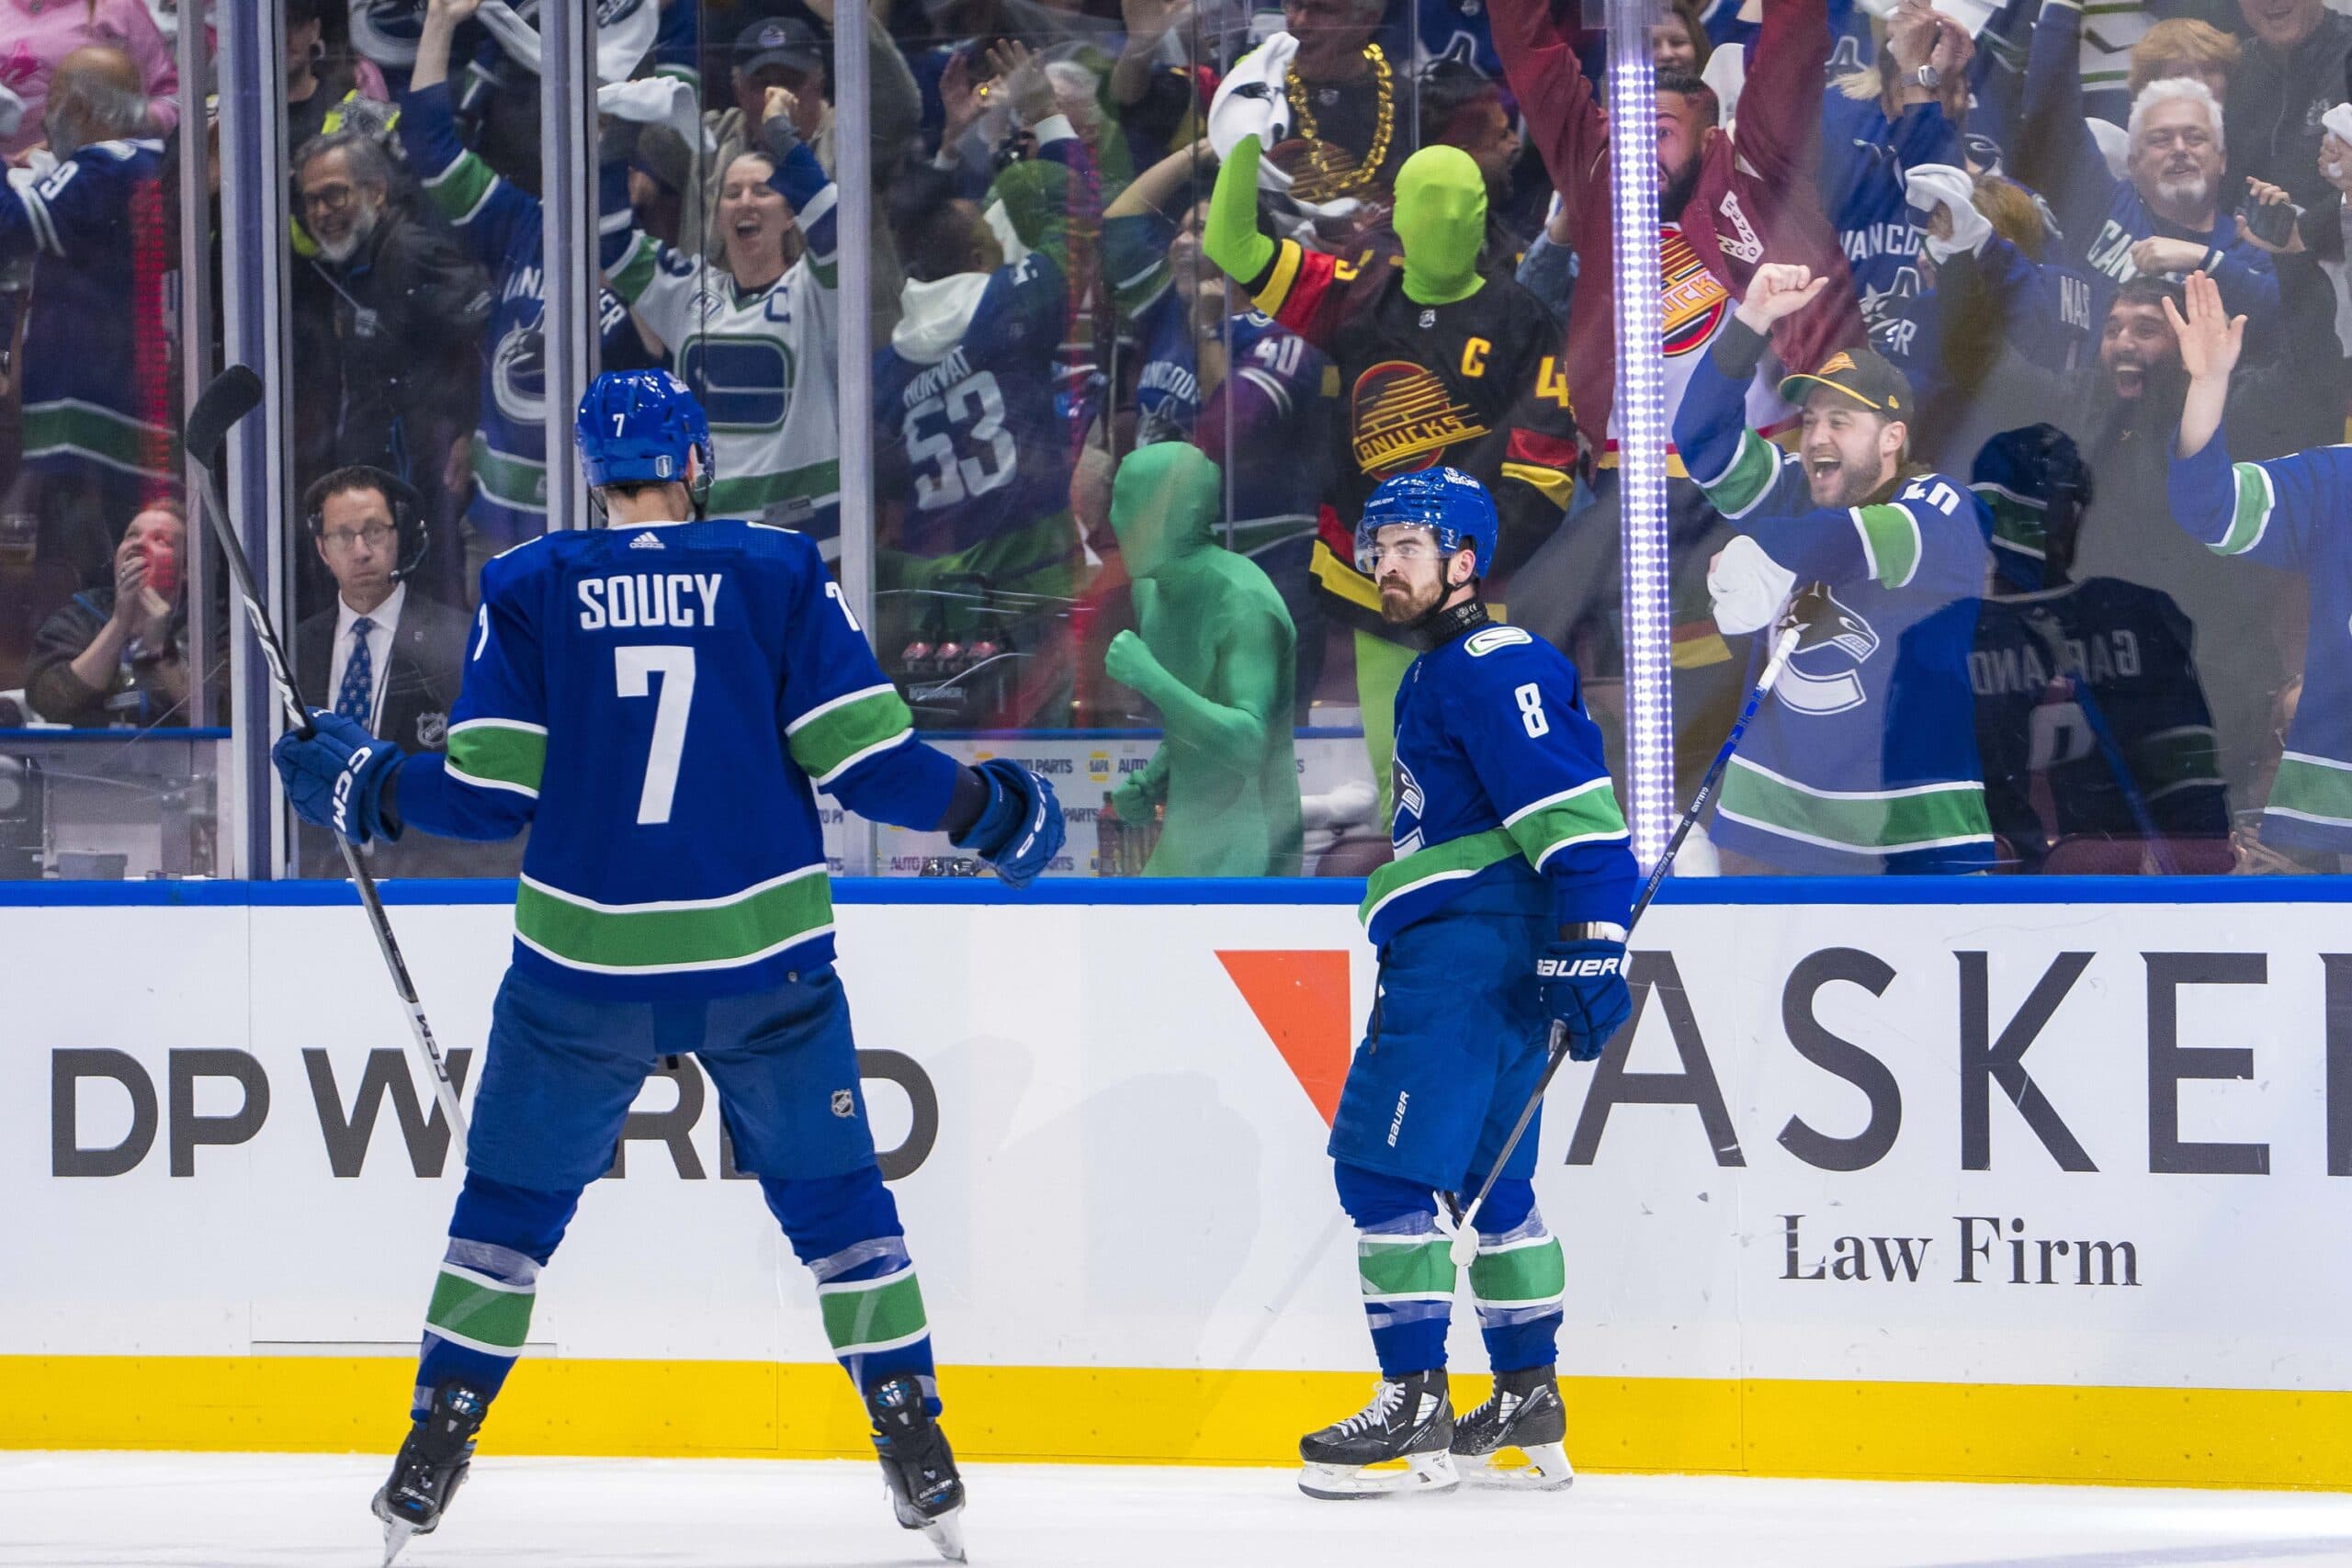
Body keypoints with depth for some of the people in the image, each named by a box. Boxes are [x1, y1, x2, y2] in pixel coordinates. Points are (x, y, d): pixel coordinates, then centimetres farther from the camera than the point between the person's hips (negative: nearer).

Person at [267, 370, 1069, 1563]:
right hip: (764, 960, 0)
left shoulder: (527, 591, -1)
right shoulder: (779, 574, -1)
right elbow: (857, 757, -6)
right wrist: (986, 811, 10)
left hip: (585, 968, 0)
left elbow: (491, 794, -3)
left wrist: (359, 789, 14)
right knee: (833, 1196, 13)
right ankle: (923, 1469, 9)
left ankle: (427, 1466, 13)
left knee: (513, 1201, 14)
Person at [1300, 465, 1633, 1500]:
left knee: (1382, 1163, -12)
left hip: (1471, 951, -11)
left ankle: (1415, 1411, -13)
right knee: (1487, 1178, 15)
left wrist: (1586, 951, -27)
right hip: (1452, 956, 11)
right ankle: (1529, 1404, 19)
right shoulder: (1440, 675, 22)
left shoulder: (1491, 667, -12)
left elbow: (1575, 814, -21)